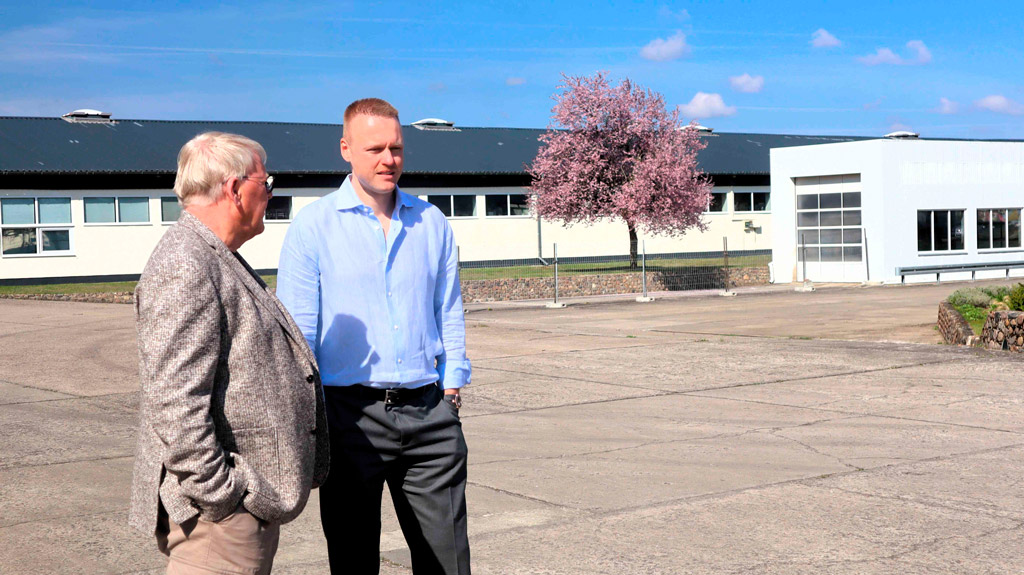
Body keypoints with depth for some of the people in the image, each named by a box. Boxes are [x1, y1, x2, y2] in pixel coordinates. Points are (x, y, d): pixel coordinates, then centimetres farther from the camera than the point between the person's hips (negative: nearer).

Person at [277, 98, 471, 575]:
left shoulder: (431, 222, 9)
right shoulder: (313, 226, -2)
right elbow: (296, 330, -2)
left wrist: (453, 386, 6)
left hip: (428, 412, 3)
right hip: (352, 414, -3)